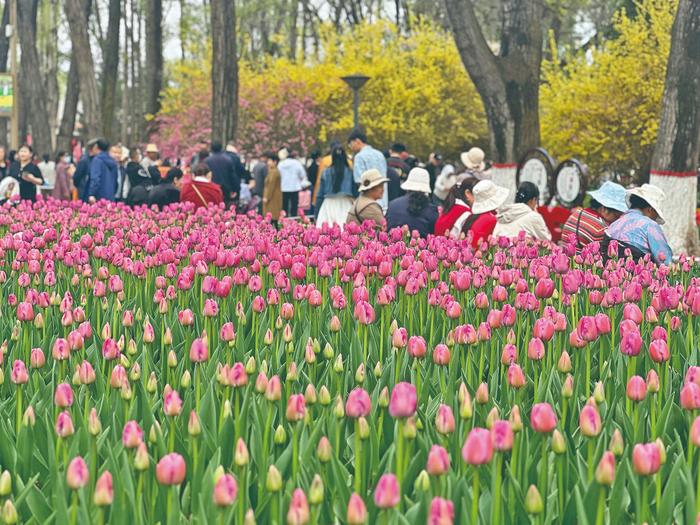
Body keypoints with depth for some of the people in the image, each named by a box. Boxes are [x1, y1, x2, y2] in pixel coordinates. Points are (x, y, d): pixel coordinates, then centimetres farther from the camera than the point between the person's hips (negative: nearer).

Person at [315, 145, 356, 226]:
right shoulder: (350, 172, 0)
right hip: (346, 205, 0)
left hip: (329, 205, 0)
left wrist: (316, 215, 9)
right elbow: (355, 193, 2)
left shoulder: (325, 172, 2)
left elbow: (320, 195, 4)